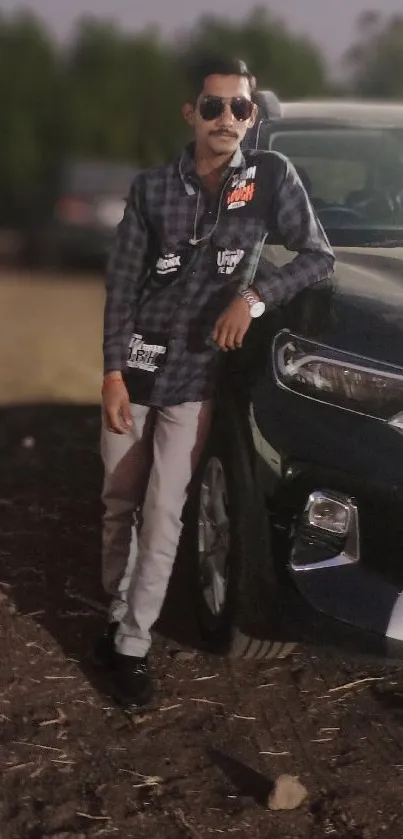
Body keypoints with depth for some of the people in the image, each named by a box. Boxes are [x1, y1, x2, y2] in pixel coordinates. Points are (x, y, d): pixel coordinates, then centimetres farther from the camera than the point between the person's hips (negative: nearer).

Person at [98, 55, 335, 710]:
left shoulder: (271, 176, -6)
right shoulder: (152, 188, -4)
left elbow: (320, 257, -2)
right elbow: (121, 285, -1)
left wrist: (254, 296, -17)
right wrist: (113, 371, -7)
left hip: (195, 378, -1)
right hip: (134, 368, 2)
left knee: (162, 517, -3)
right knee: (118, 506, 11)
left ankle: (133, 645, 5)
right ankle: (117, 615, 28)